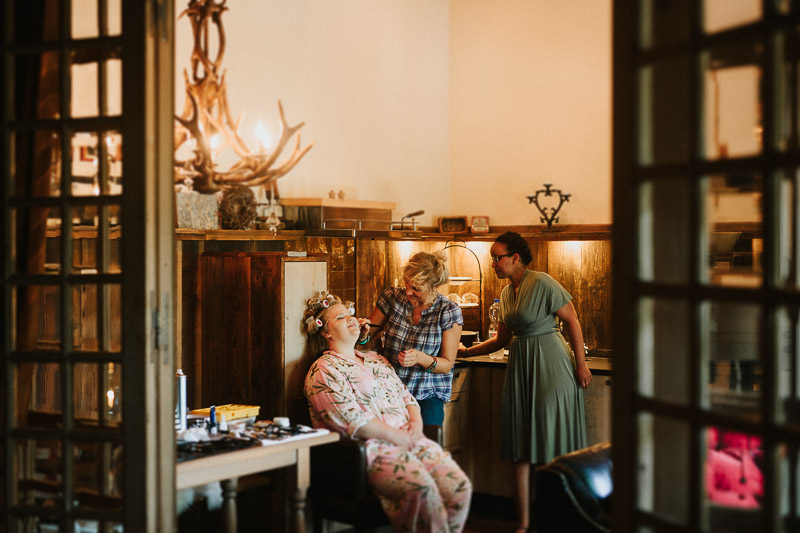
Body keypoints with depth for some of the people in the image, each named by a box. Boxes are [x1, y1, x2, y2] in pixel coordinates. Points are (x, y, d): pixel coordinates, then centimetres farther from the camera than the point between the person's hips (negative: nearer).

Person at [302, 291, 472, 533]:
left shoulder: (376, 360, 27)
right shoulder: (323, 371, 1)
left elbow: (406, 396, 24)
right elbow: (352, 419, -10)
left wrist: (416, 424, 2)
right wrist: (398, 437, -12)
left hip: (409, 440, 7)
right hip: (370, 449, -7)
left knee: (460, 488, -18)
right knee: (422, 489, -34)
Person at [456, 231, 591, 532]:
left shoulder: (542, 283, -11)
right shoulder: (506, 293, 12)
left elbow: (572, 321, -9)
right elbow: (502, 340, 19)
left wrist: (581, 364, -10)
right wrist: (465, 352, 16)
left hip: (550, 363, -7)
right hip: (520, 365, 8)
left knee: (552, 441, -3)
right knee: (521, 449, 5)